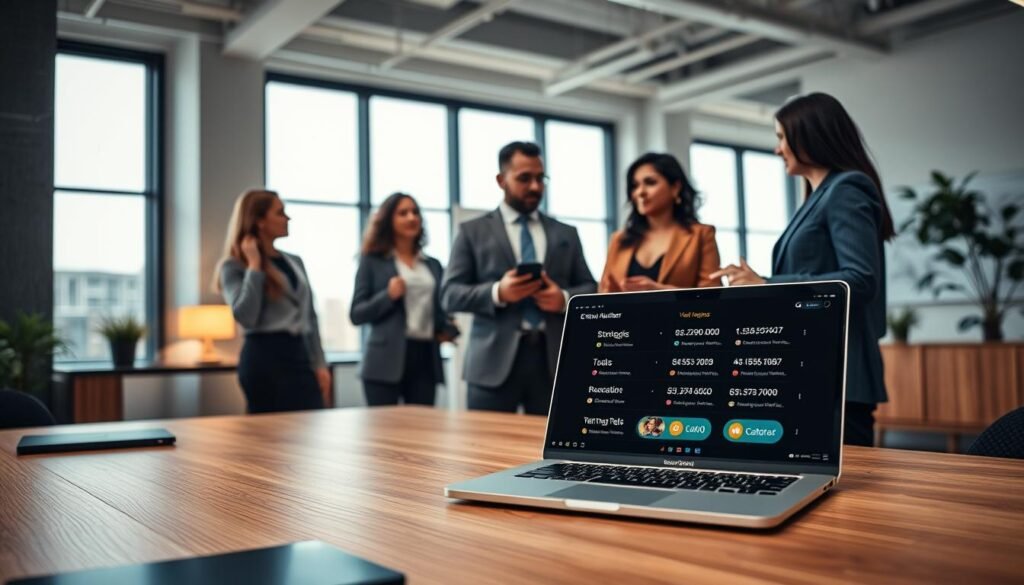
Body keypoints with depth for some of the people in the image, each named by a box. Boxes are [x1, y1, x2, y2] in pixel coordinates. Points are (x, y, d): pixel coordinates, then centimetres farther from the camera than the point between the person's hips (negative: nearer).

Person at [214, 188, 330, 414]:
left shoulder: (294, 262, 15)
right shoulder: (235, 266, -4)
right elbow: (246, 317, -19)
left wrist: (319, 364, 11)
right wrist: (255, 266, -13)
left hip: (299, 355, 6)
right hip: (265, 358, -6)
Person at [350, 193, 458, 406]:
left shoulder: (433, 265, 16)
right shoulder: (373, 262, 4)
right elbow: (356, 314, -1)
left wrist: (448, 330, 1)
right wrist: (388, 296, -16)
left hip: (425, 358, 4)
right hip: (387, 360, -4)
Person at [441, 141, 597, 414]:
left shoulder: (566, 234, 18)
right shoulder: (472, 232, 9)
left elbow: (590, 288, 15)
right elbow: (450, 294, 2)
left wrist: (564, 298, -8)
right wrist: (497, 293, -15)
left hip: (553, 358, 2)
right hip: (495, 359, -2)